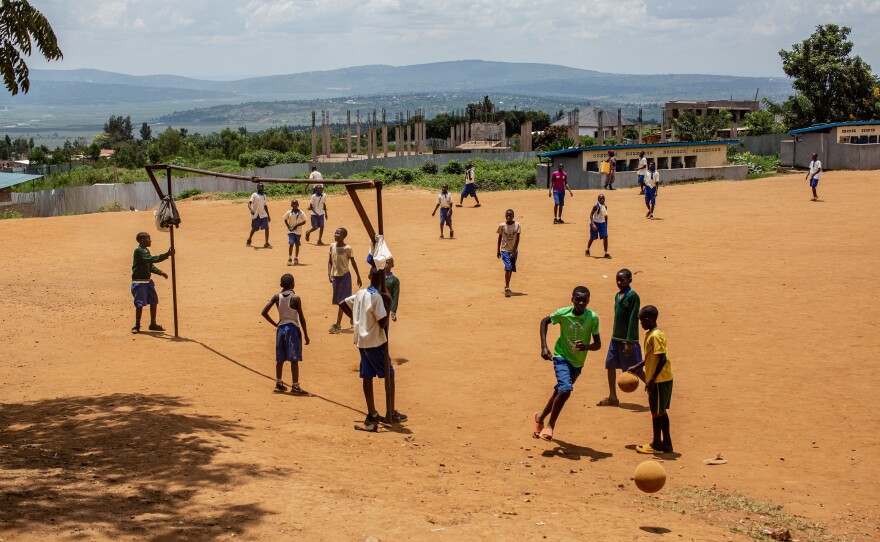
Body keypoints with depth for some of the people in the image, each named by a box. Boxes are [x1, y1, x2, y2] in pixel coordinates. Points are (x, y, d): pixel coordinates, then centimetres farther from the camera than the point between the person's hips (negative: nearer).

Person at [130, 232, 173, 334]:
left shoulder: (146, 251, 11)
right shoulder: (138, 251, -18)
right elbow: (152, 259, -30)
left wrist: (160, 272, 1)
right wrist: (167, 255, -34)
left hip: (148, 281, 9)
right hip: (139, 282, -9)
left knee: (154, 301, 11)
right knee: (140, 304, -5)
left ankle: (153, 324, 22)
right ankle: (137, 326, 8)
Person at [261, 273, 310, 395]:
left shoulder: (277, 297, -1)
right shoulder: (295, 298, -12)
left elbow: (264, 312, -3)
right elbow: (301, 318, -11)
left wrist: (275, 324, 6)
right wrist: (306, 334, -3)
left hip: (281, 328, 5)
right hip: (293, 329, -5)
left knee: (280, 359, 15)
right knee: (294, 359, -2)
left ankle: (278, 384, 24)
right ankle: (295, 386, -3)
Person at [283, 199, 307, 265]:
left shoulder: (301, 213, -5)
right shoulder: (289, 213, -2)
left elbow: (304, 221, -1)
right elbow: (285, 220, 7)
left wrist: (297, 225, -14)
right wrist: (289, 227, -7)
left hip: (298, 231, 1)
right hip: (291, 231, -1)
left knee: (297, 244, 9)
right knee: (291, 244, -10)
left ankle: (296, 258, 22)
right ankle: (289, 259, -7)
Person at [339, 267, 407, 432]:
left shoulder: (360, 294, 5)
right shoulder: (377, 297, -17)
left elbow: (342, 304, 16)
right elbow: (383, 323, -18)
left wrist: (355, 318, 17)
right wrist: (388, 305, -9)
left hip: (361, 341, 7)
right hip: (375, 342, -7)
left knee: (367, 376, 7)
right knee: (389, 374, 4)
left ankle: (372, 415, 8)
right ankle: (391, 414, 9)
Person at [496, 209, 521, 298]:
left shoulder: (517, 225, -6)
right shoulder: (502, 225, -6)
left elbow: (517, 239, -7)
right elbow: (500, 238, 6)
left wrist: (514, 252, -13)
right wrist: (498, 250, 9)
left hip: (514, 250, 2)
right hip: (505, 250, -2)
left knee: (511, 269, 11)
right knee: (508, 267, -17)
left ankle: (507, 286, 29)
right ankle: (507, 288, -17)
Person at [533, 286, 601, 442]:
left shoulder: (592, 318, -17)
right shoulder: (563, 313, -18)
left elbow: (598, 344, -12)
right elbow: (544, 322, 0)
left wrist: (586, 346, -35)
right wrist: (544, 347, -9)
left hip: (578, 362, 3)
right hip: (561, 357, -3)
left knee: (560, 391, 16)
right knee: (565, 389, -24)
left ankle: (541, 417, 42)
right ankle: (550, 425, -9)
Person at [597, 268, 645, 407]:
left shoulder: (633, 296, -14)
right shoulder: (617, 296, 10)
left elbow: (633, 320, -18)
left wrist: (629, 342, -21)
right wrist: (614, 336, 15)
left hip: (628, 340, -8)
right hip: (615, 338, 8)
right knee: (610, 365, 7)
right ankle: (612, 397, 15)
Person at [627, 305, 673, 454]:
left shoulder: (655, 336, -18)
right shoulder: (652, 334, 12)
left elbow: (662, 359, -23)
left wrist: (652, 379, -23)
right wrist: (637, 367, 26)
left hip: (659, 380, -10)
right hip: (663, 379, 10)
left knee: (656, 412, 0)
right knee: (661, 412, 14)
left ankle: (656, 445, 9)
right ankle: (666, 443, 21)